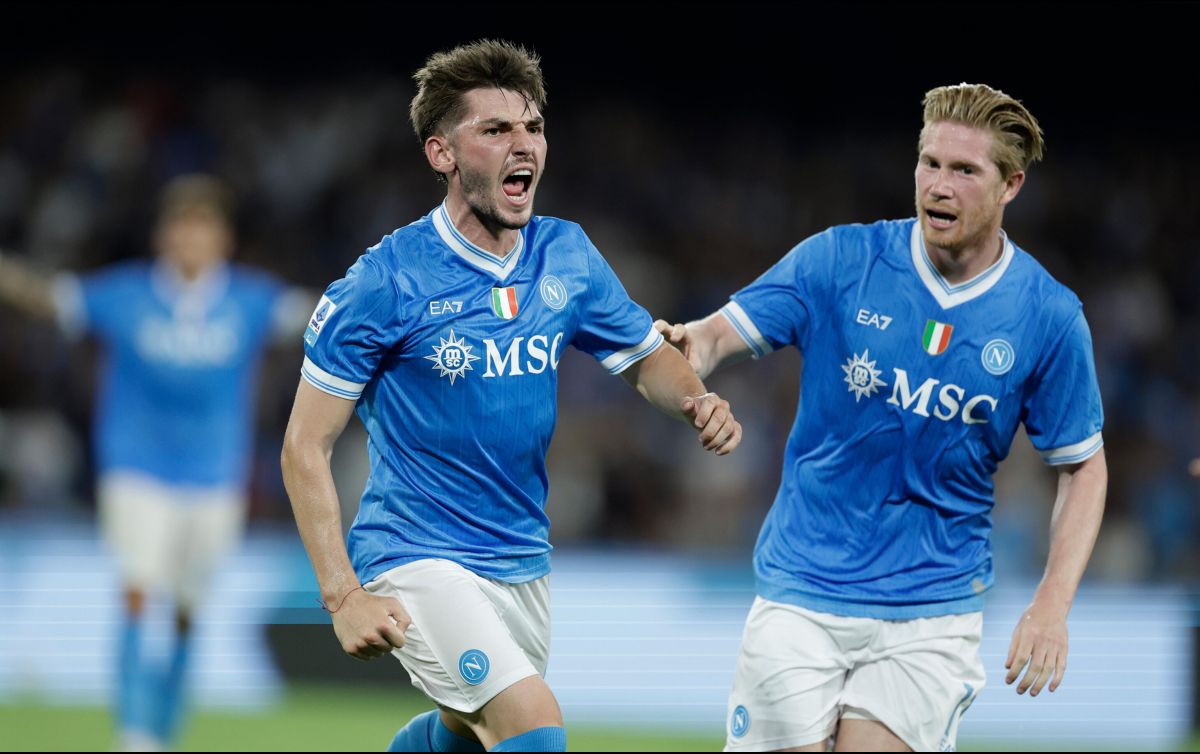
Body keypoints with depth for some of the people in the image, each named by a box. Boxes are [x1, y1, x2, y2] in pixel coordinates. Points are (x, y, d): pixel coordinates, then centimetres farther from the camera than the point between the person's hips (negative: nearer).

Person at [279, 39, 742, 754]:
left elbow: (647, 356, 17)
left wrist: (698, 400, -7)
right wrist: (344, 594, -19)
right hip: (416, 556, -7)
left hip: (523, 560, 7)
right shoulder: (386, 281, -15)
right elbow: (305, 447, -12)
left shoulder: (567, 256, 1)